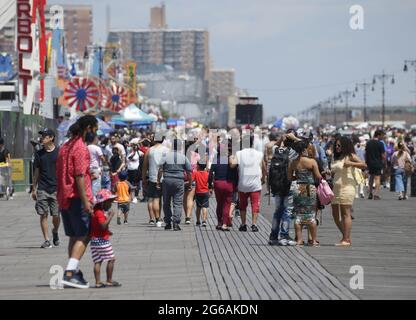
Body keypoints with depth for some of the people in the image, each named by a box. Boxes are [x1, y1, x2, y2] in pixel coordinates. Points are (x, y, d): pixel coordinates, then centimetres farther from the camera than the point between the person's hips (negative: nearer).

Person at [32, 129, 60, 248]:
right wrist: (34, 189, 10)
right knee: (43, 215, -2)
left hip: (56, 188, -2)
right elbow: (36, 172, 13)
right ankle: (46, 240, 2)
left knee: (56, 215, 0)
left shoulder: (59, 152, 0)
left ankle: (55, 232, 29)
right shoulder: (39, 154, 8)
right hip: (42, 189, 2)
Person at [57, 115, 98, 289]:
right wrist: (85, 200, -22)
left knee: (74, 237, 13)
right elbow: (79, 176, -20)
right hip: (77, 198, -9)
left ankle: (75, 273, 15)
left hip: (64, 198, 9)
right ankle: (70, 273, -15)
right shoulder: (81, 148, -13)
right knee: (83, 236, -6)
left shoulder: (65, 147, 15)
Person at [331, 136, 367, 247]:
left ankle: (347, 239, -10)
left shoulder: (350, 156, -3)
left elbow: (364, 165, -14)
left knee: (345, 214, -10)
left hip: (347, 187, -9)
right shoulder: (337, 158, 21)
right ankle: (345, 237, 19)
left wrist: (351, 163, -25)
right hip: (336, 188, 9)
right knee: (335, 215, 8)